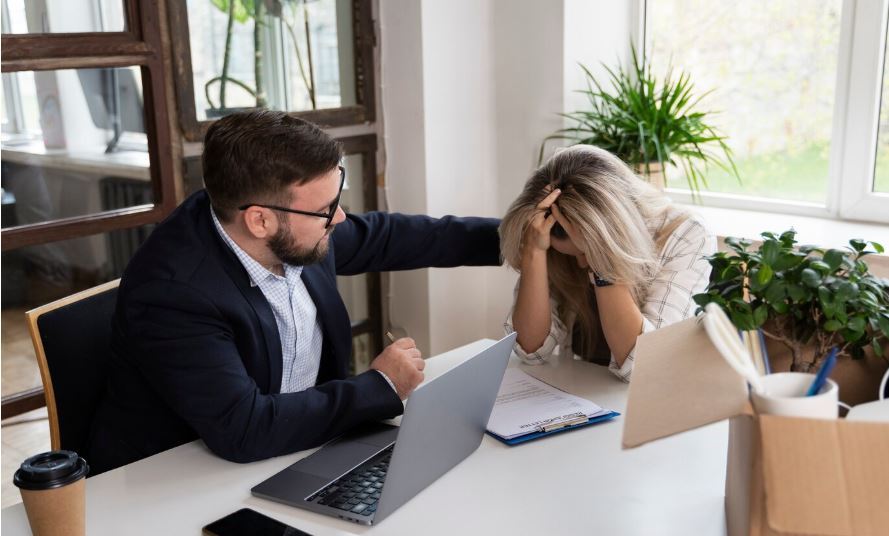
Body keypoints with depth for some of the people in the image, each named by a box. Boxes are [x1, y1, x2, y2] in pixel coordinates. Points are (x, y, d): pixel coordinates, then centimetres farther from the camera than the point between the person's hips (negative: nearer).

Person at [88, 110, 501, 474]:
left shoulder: (294, 233, -9)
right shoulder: (171, 292, -29)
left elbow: (378, 236, 10)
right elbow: (244, 431, -33)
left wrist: (505, 236, 13)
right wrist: (381, 386, -21)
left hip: (295, 453, 7)